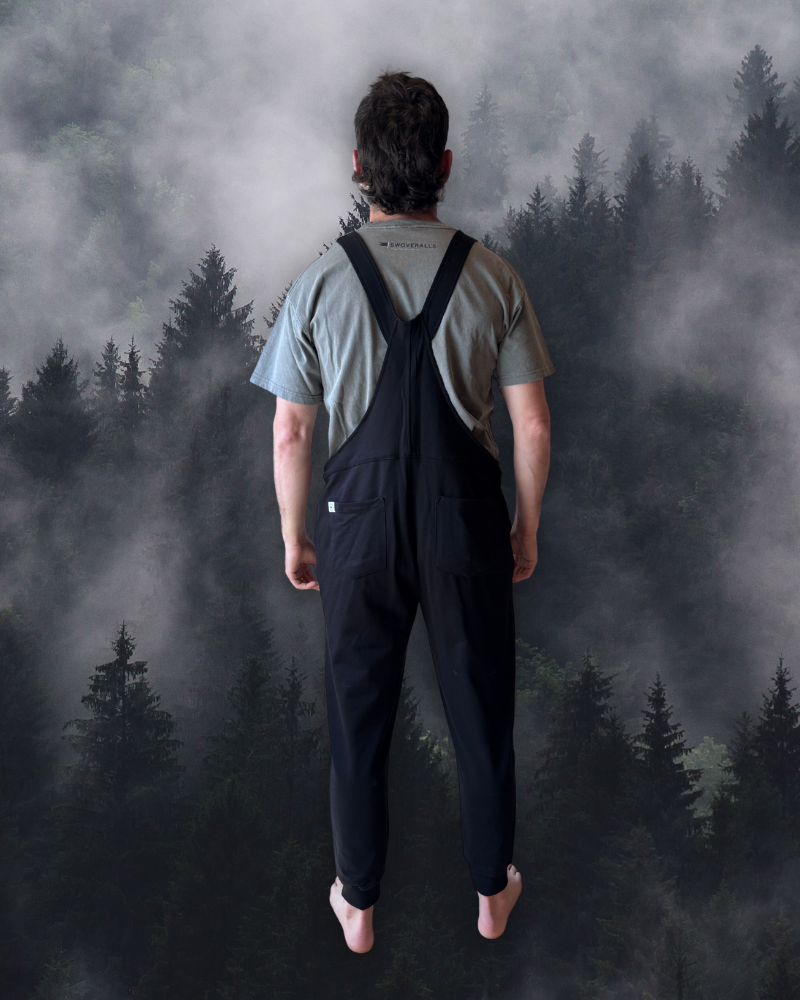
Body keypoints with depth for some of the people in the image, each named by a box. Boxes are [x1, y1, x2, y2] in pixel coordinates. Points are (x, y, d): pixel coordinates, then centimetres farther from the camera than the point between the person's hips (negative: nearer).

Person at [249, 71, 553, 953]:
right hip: (466, 518, 1)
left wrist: (294, 538, 8)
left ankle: (358, 904, 31)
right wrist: (527, 525, 10)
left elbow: (290, 434, -5)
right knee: (480, 709, 17)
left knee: (358, 715, 15)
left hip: (360, 522, 0)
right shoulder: (493, 278, -6)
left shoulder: (320, 284, -8)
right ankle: (493, 891, 35)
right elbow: (532, 427, -5)